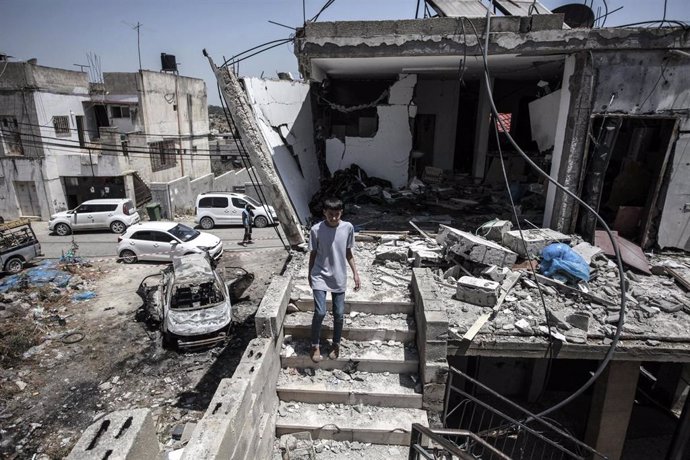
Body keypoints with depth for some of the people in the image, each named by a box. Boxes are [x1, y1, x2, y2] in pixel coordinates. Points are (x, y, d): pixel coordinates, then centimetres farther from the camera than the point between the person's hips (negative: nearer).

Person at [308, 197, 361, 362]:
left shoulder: (348, 228, -7)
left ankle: (336, 344, 31)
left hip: (339, 277, 2)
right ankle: (315, 346, 17)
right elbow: (313, 254, 0)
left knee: (339, 314, 8)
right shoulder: (316, 230, -12)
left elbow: (348, 252, 4)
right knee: (320, 313, -8)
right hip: (320, 276, -2)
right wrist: (310, 275, 8)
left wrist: (355, 273, 3)